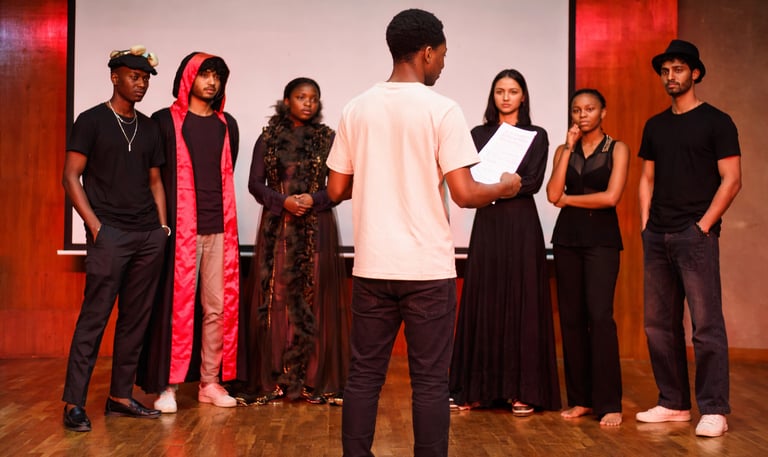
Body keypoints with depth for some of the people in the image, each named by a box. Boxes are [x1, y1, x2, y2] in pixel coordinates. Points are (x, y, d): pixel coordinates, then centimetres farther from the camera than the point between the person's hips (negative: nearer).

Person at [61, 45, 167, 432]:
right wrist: (94, 225, -12)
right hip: (109, 234, -6)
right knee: (94, 316, -8)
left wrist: (163, 225, 8)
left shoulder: (149, 127, 15)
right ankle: (74, 403, -3)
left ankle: (120, 396, 15)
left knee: (136, 318, 7)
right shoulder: (91, 121, 0)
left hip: (149, 236, 6)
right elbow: (71, 177, -4)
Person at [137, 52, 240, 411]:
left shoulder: (227, 125, 15)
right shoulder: (165, 121, 2)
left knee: (218, 307, 4)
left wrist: (222, 213, 11)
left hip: (219, 228, 4)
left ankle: (209, 382, 11)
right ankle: (167, 385, 2)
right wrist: (162, 219, -4)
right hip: (180, 228, -4)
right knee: (176, 305, -5)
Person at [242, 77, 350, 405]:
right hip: (277, 228, 1)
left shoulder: (327, 138, 6)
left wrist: (313, 200, -14)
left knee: (314, 299, -1)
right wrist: (283, 201, -12)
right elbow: (255, 182, 3)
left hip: (316, 229, 0)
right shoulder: (269, 137, 7)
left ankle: (314, 381, 4)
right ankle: (273, 379, 6)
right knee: (275, 299, 0)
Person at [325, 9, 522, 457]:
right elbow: (464, 194, -13)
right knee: (430, 380, 5)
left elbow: (337, 190, 9)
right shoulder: (442, 109, -8)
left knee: (364, 374, 11)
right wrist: (505, 187, 7)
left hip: (372, 265, 4)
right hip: (427, 267, -4)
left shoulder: (356, 109, 5)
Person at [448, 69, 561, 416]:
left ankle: (522, 390, 6)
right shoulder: (479, 134, 11)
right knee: (482, 303, 3)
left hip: (521, 225, -2)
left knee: (522, 303, 0)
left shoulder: (536, 136, 6)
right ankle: (480, 388, 11)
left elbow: (533, 182, -7)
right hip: (487, 225, 2)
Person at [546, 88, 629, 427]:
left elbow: (611, 196, -10)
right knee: (571, 317, 2)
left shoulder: (617, 149, 4)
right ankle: (580, 399, 9)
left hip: (601, 237, -3)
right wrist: (569, 147, -2)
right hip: (567, 237, 4)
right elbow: (553, 195, -3)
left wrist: (568, 199, -2)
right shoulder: (563, 150, 12)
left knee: (599, 315, -12)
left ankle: (609, 403, -7)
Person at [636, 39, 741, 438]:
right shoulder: (655, 126, 16)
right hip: (657, 237, 6)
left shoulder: (716, 122, -1)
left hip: (695, 236, -6)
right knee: (659, 324, 7)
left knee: (706, 324, -7)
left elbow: (731, 181, -6)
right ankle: (673, 403, 17)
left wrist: (703, 226, -11)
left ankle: (713, 410, 0)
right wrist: (645, 224, 7)